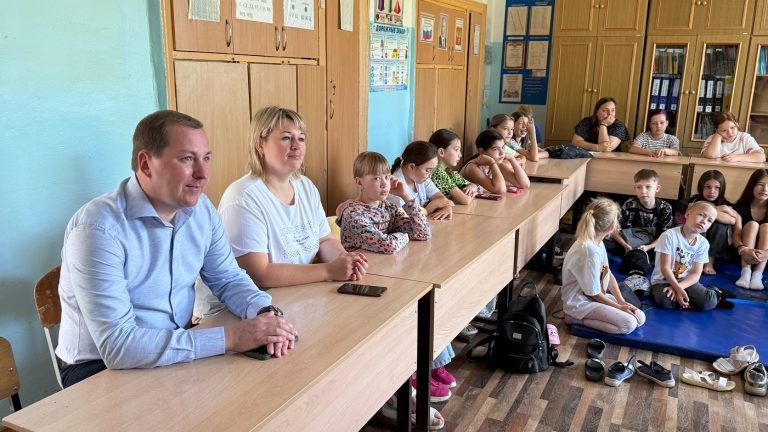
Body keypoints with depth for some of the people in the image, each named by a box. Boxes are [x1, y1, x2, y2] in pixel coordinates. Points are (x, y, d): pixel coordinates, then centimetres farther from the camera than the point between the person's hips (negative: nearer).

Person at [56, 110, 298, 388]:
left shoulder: (201, 210, -3)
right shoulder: (99, 228, -24)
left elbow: (228, 279, 7)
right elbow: (117, 345, -30)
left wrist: (266, 313, -15)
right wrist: (230, 338, -32)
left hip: (180, 349, 7)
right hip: (100, 368, -6)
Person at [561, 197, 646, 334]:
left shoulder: (597, 242, 1)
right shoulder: (590, 251, -29)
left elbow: (608, 275, 8)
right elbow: (593, 292, -22)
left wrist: (622, 301, -2)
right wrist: (618, 306, -9)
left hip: (598, 296, 10)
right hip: (580, 302, -10)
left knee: (640, 318, 5)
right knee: (629, 324, -19)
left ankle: (582, 316, 7)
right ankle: (577, 318, -7)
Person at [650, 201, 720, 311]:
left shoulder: (703, 243, -3)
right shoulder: (669, 235, -16)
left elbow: (696, 274, -5)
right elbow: (665, 268, -17)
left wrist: (679, 286, -23)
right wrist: (678, 289, -28)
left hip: (687, 281, 3)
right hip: (663, 280, -3)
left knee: (709, 302, -24)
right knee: (665, 301, -35)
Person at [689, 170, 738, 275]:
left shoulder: (724, 203, -5)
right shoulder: (695, 200, -8)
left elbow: (733, 220, -25)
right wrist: (719, 210, -26)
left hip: (718, 248, 1)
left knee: (720, 224, -27)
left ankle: (710, 259, -16)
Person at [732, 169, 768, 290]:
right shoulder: (741, 207, -4)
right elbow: (736, 233, -18)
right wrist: (743, 250, -41)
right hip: (744, 255, -1)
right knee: (752, 224, -23)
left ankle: (757, 275, -36)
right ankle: (746, 272, -36)